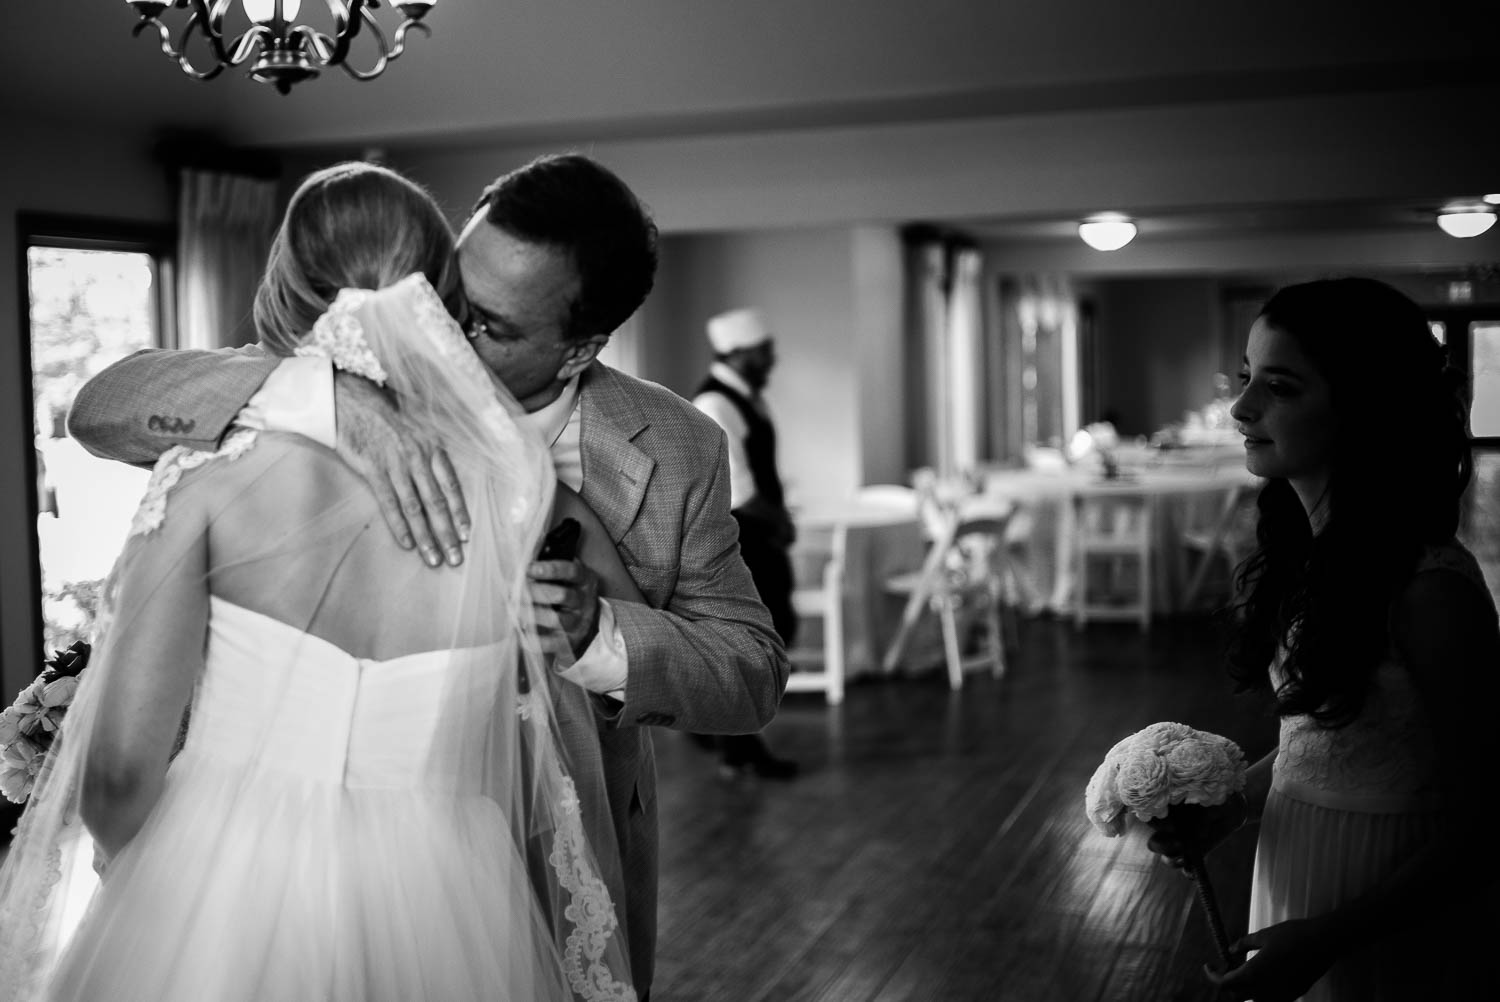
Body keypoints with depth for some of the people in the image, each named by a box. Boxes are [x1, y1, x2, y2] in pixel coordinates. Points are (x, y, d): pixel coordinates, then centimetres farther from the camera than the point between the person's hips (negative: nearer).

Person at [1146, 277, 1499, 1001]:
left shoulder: (1429, 585, -24)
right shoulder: (1303, 550, 0)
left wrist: (1325, 939, -24)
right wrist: (1226, 809, -3)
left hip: (1390, 916, -7)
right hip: (1291, 871, 7)